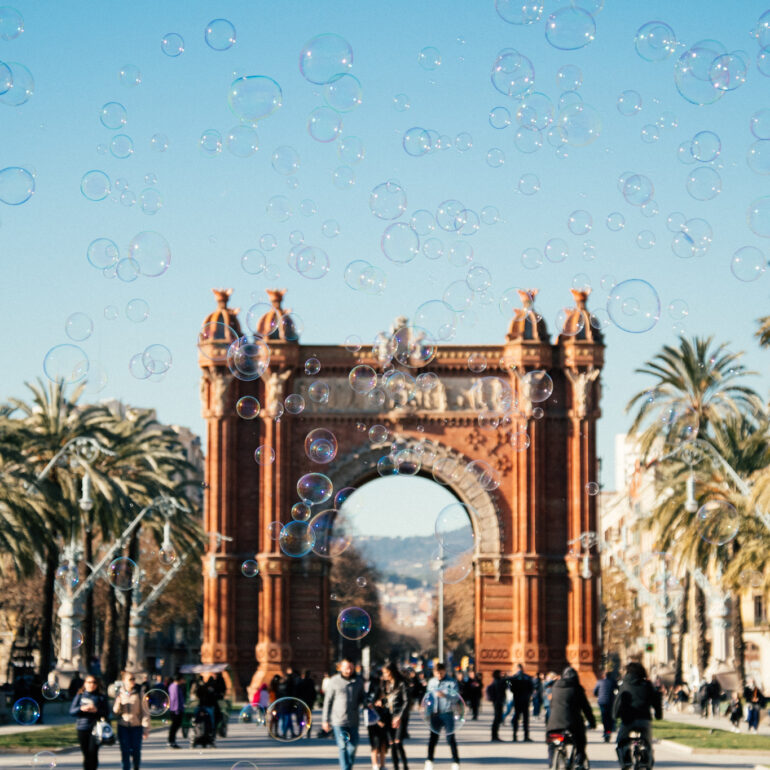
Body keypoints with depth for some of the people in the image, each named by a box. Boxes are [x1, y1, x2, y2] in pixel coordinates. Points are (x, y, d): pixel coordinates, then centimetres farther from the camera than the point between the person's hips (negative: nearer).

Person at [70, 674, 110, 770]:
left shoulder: (101, 697, 5)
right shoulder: (80, 696, 10)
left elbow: (107, 713, 2)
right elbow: (72, 711, 6)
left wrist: (96, 710, -15)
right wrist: (81, 708, -12)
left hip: (95, 728, -2)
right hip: (82, 728, 2)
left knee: (93, 751, -13)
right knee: (86, 753, 3)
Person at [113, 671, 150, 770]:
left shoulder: (139, 693, -5)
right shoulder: (120, 693, 2)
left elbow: (144, 711, -4)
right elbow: (115, 711, 4)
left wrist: (146, 728, -7)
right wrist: (118, 703, -17)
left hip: (136, 726, -1)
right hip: (123, 726, 1)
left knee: (136, 751, 3)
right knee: (125, 751, -3)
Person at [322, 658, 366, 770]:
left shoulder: (358, 681, 8)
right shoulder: (334, 681, -1)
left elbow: (361, 698, 18)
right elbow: (328, 701, 2)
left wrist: (364, 703, -6)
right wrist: (325, 720, 1)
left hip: (353, 720, 3)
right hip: (338, 720, -3)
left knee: (353, 746, 4)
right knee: (343, 746, -7)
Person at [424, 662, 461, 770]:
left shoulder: (452, 682, -5)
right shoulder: (431, 682, 9)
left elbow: (456, 697, -13)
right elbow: (428, 696, 16)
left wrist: (445, 695, -30)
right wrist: (427, 711, 4)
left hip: (447, 713, -3)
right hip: (435, 714, 3)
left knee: (450, 738, 0)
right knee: (433, 738, 4)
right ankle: (429, 761, 11)